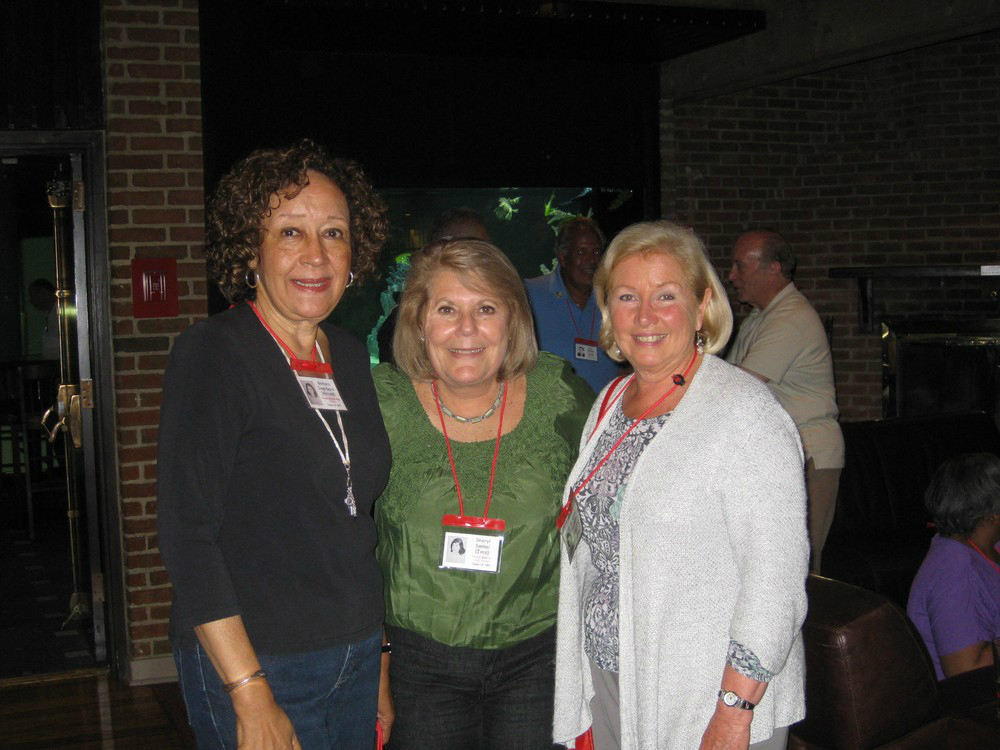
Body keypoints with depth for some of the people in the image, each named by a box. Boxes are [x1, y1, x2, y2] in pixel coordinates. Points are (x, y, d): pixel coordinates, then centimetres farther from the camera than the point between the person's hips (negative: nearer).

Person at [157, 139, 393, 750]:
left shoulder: (351, 358, 7)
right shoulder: (212, 353, -12)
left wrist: (378, 660, 13)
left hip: (357, 661, 6)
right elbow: (187, 534, -16)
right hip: (256, 669, -6)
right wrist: (251, 696, -19)